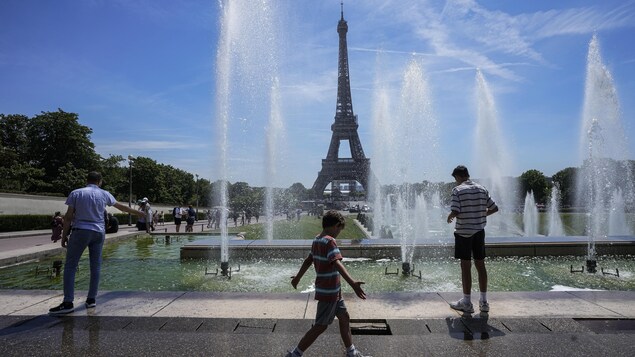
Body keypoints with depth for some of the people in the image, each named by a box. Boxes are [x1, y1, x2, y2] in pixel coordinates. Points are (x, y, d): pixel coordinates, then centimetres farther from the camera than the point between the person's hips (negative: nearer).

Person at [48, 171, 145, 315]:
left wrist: (64, 235, 4)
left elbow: (68, 217, -2)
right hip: (98, 232, 3)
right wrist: (138, 213, 32)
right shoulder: (104, 194, 7)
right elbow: (122, 207, 18)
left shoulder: (76, 193, 2)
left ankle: (68, 303, -4)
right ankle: (91, 299, 13)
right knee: (95, 267, 8)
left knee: (70, 266, 2)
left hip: (80, 231, -2)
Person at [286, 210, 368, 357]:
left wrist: (298, 277, 31)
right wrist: (352, 283, -46)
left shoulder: (317, 241, 6)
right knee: (320, 326, 2)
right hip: (328, 292, -10)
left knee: (344, 317, 18)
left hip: (333, 291, 10)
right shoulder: (329, 241, -22)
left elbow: (308, 260, 19)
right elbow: (337, 264, -36)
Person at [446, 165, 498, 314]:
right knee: (480, 264, 11)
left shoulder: (458, 190, -11)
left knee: (466, 266, 1)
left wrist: (449, 217, 0)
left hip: (463, 232, -5)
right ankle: (484, 302, 19)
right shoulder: (481, 189, 6)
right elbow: (494, 208, 9)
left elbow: (455, 211, -20)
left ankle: (467, 303, 10)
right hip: (479, 231, 5)